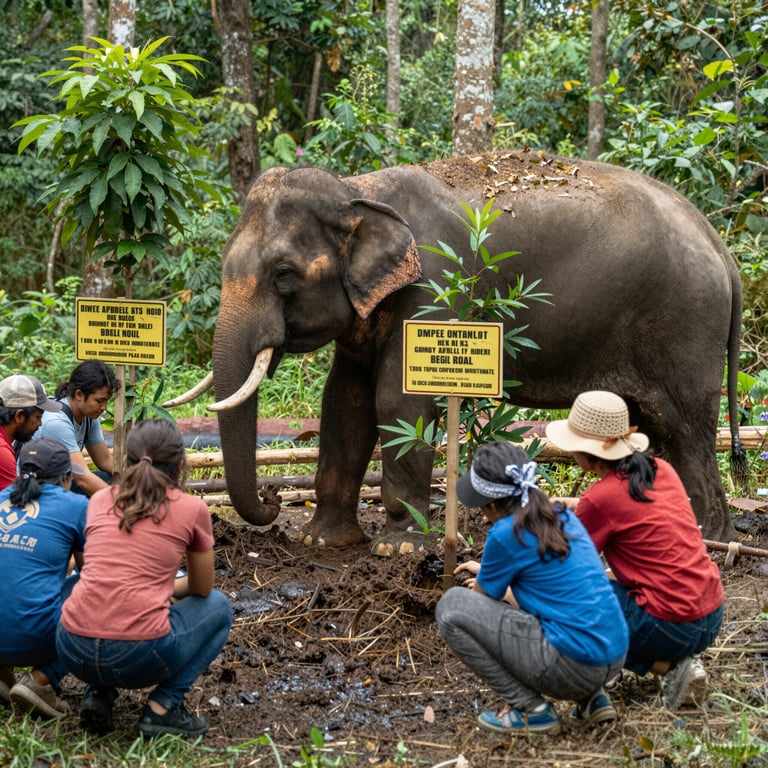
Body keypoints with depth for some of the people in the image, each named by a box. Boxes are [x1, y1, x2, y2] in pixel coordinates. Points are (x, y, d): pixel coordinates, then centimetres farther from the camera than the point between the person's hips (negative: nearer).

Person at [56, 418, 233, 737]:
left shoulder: (99, 499, 14)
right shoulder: (192, 508, 5)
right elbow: (202, 588, 19)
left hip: (74, 650, 4)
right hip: (140, 656, -4)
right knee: (218, 607, 24)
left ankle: (98, 694, 16)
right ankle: (164, 707, 9)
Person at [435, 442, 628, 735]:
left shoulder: (506, 534, -11)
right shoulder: (563, 517, 11)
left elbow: (485, 598, 7)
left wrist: (483, 583, 30)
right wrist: (488, 572, 43)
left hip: (575, 665, -8)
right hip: (614, 659, 8)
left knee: (451, 607, -3)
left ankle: (529, 709, 1)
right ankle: (590, 699, 18)